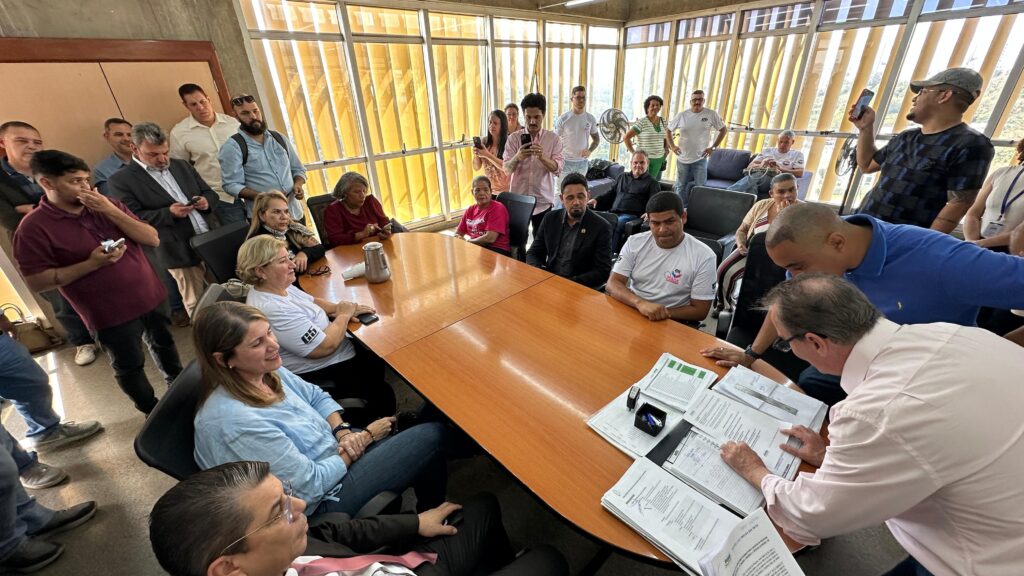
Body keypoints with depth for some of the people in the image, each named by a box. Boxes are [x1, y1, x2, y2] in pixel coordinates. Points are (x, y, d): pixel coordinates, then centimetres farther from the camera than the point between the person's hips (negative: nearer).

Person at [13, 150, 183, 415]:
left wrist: (111, 211, -17)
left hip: (151, 296, 4)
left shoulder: (107, 205, 1)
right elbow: (36, 281, -13)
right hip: (112, 313, -4)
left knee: (164, 344, 22)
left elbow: (152, 238, -7)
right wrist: (91, 264, -23)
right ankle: (153, 411, 31)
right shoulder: (34, 227, -11)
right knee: (129, 367, 12)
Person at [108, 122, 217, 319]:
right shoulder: (121, 180, -3)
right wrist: (169, 213, -24)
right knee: (197, 305, 5)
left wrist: (206, 202, -9)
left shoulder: (182, 166, 13)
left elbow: (210, 194, 14)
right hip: (180, 252, -5)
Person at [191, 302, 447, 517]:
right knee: (432, 436, -8)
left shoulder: (266, 371, -8)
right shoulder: (236, 421, -32)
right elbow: (312, 485, -24)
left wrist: (343, 431, -9)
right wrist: (367, 436, -14)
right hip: (320, 500, -7)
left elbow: (317, 397, 8)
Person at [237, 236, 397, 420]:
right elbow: (324, 347, -30)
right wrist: (343, 315, -15)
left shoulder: (278, 286, -2)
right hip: (322, 373, -10)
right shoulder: (272, 309, -32)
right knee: (384, 395, 2)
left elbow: (311, 302, 14)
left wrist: (338, 307, -6)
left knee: (377, 358, 20)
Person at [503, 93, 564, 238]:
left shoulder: (554, 138, 0)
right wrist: (517, 157, -29)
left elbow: (558, 168, -10)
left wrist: (542, 157, -29)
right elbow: (507, 169, -7)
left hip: (543, 200, 0)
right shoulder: (514, 138, 0)